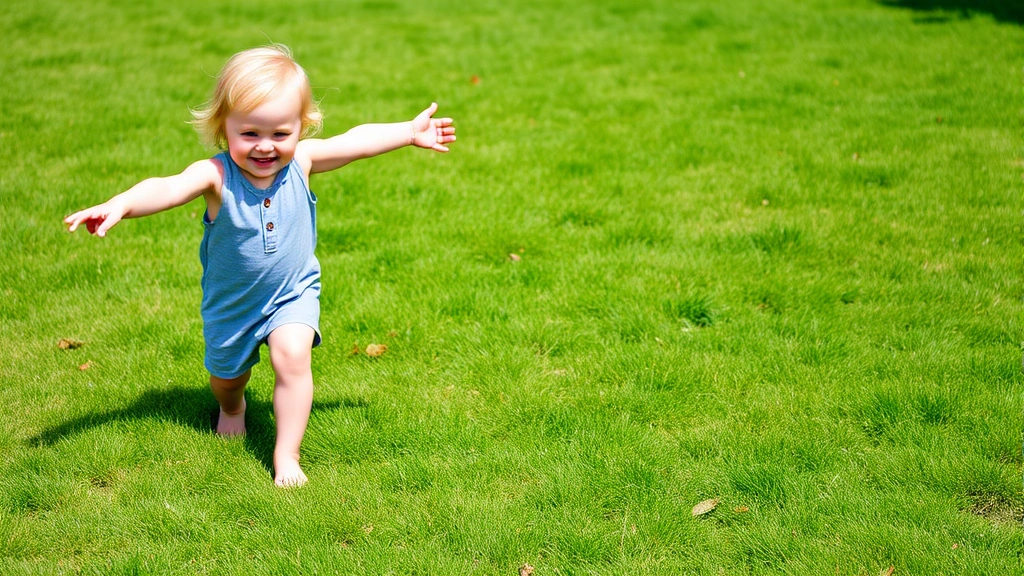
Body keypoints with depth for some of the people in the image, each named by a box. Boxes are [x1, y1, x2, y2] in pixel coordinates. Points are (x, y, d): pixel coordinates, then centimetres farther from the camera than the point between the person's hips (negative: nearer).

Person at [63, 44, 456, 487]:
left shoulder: (301, 160, -19)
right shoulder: (217, 175, -30)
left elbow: (359, 141, -5)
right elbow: (167, 188, -48)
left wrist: (410, 132, -2)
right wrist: (119, 206, -66)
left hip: (293, 292, 0)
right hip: (231, 301, 0)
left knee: (292, 356, -23)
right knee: (226, 374, 20)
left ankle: (286, 455, -8)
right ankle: (232, 409, 59)